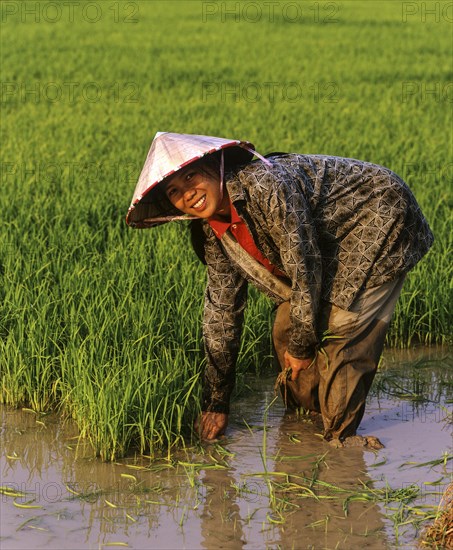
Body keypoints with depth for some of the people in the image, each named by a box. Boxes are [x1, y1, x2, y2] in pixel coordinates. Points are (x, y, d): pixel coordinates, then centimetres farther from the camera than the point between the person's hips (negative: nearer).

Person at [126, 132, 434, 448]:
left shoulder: (265, 186, -33)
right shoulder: (213, 230, -6)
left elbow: (304, 265, -29)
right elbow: (222, 308, 1)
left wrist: (302, 345, -17)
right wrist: (216, 402, 2)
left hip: (381, 216, -8)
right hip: (333, 241, 8)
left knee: (345, 330, -17)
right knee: (286, 331, 4)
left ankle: (339, 433, -3)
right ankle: (309, 414, 24)